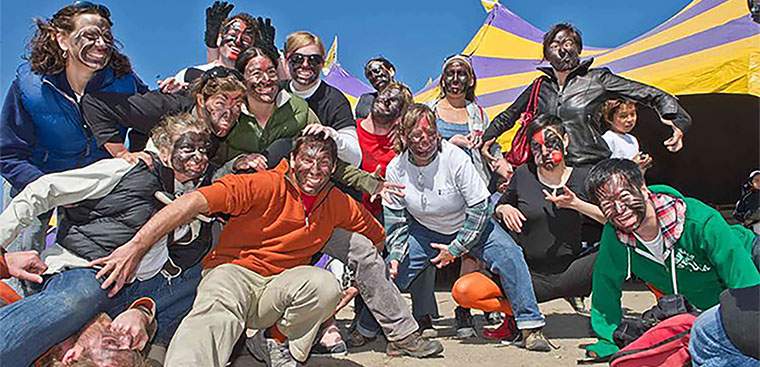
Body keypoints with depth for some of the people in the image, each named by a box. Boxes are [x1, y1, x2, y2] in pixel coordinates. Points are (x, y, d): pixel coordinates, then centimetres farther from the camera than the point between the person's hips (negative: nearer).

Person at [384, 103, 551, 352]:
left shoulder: (456, 158, -25)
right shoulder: (395, 169, -15)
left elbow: (479, 207, -19)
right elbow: (395, 220, -4)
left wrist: (455, 248, -18)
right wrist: (395, 255, -16)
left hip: (469, 224, -1)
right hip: (424, 230, 2)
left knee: (509, 255, -25)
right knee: (387, 273, -11)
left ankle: (530, 325, -13)